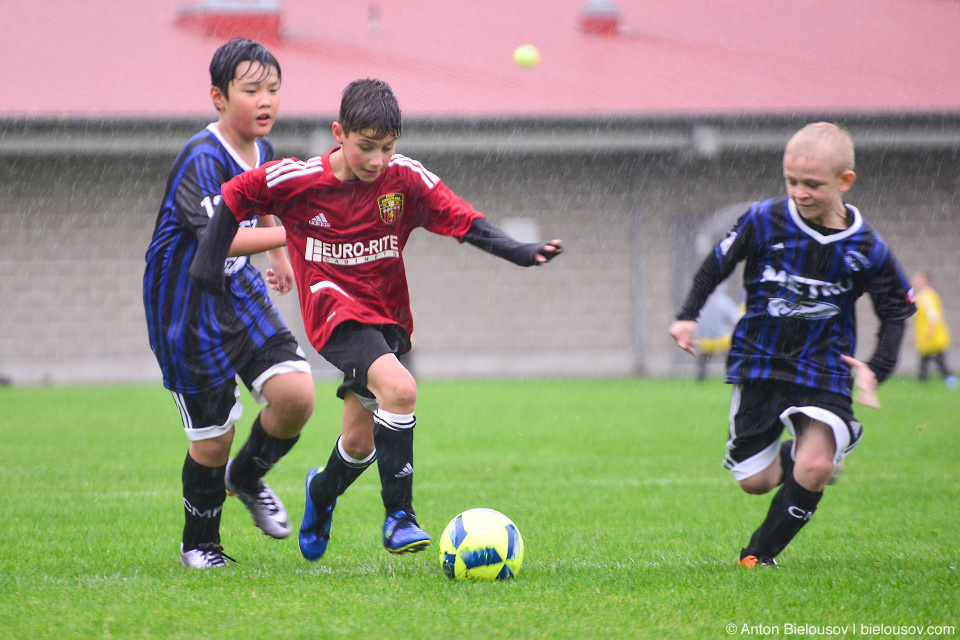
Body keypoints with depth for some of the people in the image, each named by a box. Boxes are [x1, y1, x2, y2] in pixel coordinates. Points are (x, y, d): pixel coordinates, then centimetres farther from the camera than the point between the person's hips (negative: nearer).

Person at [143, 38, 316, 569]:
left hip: (241, 293, 7)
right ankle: (199, 544, 24)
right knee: (213, 436, -1)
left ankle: (247, 477, 19)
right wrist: (290, 233, -41)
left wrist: (279, 256, 31)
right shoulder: (201, 160, -24)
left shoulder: (262, 150, 3)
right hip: (187, 307, -7)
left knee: (296, 395, -12)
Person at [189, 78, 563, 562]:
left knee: (360, 442, 11)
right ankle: (399, 516, -22)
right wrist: (210, 255, 2)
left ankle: (323, 491, 47)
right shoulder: (301, 180, -11)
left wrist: (517, 251, -20)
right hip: (335, 312, -4)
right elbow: (237, 194, 1)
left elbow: (460, 220, -8)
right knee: (399, 389, -30)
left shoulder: (405, 178, -6)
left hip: (387, 316, 4)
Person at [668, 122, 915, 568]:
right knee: (755, 481, 3)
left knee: (815, 469, -21)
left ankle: (759, 553, -3)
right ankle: (795, 454, 37)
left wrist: (876, 369, -6)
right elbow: (717, 264, 8)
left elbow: (896, 312, 6)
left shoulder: (865, 248, -7)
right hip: (760, 363, 1)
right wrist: (687, 316, 1)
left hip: (825, 369, -1)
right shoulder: (764, 221, -8)